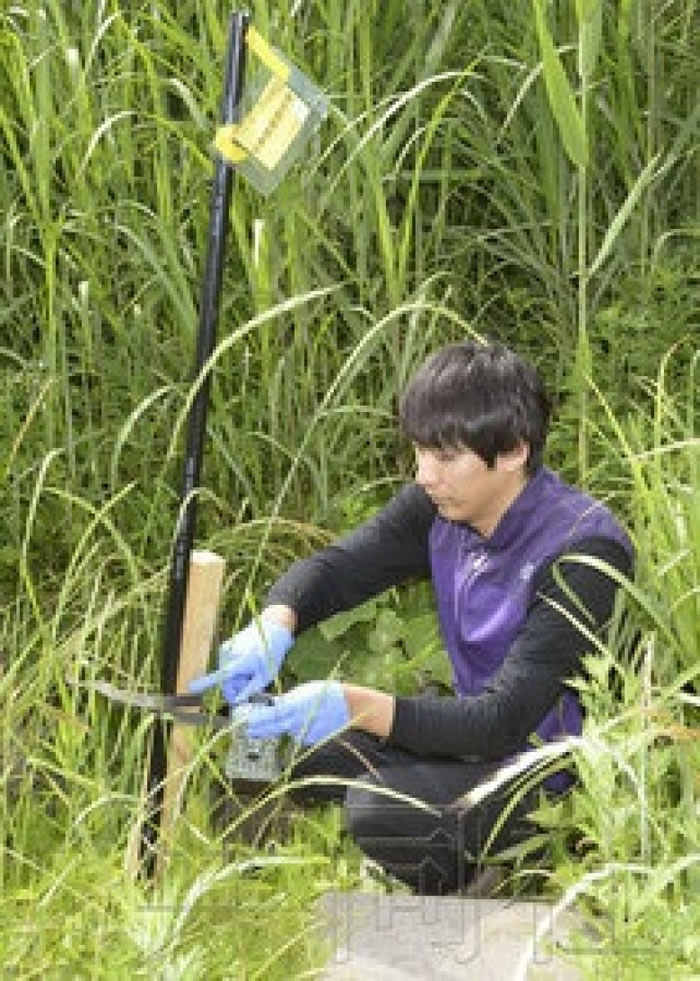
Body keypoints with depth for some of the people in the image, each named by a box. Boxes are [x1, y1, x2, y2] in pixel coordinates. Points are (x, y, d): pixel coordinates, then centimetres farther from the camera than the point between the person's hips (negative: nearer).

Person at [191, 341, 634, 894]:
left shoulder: (581, 552, -27)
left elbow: (504, 722, -30)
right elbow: (333, 568, 1)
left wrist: (359, 708, -40)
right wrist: (273, 628, -23)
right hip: (475, 731, 8)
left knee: (381, 810, -30)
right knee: (280, 744, 2)